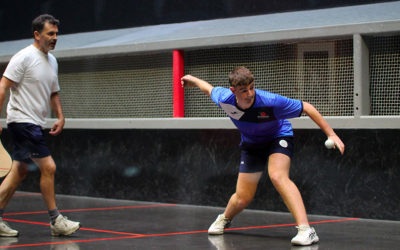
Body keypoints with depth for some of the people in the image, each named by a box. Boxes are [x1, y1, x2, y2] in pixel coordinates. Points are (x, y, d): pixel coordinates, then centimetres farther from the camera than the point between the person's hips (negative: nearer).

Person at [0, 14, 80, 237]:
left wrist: (60, 116, 10)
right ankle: (56, 221, -3)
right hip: (22, 120, -9)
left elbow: (53, 93, 24)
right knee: (48, 167, -11)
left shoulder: (52, 61, 14)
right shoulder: (24, 57, -12)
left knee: (20, 172, 10)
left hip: (35, 124, 9)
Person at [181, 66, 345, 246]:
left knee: (277, 176, -34)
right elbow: (209, 89, -1)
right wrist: (192, 80, 18)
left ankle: (305, 229, -39)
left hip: (278, 137, -3)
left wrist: (331, 134, -25)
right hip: (251, 144, 3)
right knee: (242, 198, 3)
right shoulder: (224, 99, -26)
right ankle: (225, 219, 40)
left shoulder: (270, 101, -35)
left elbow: (307, 108, -25)